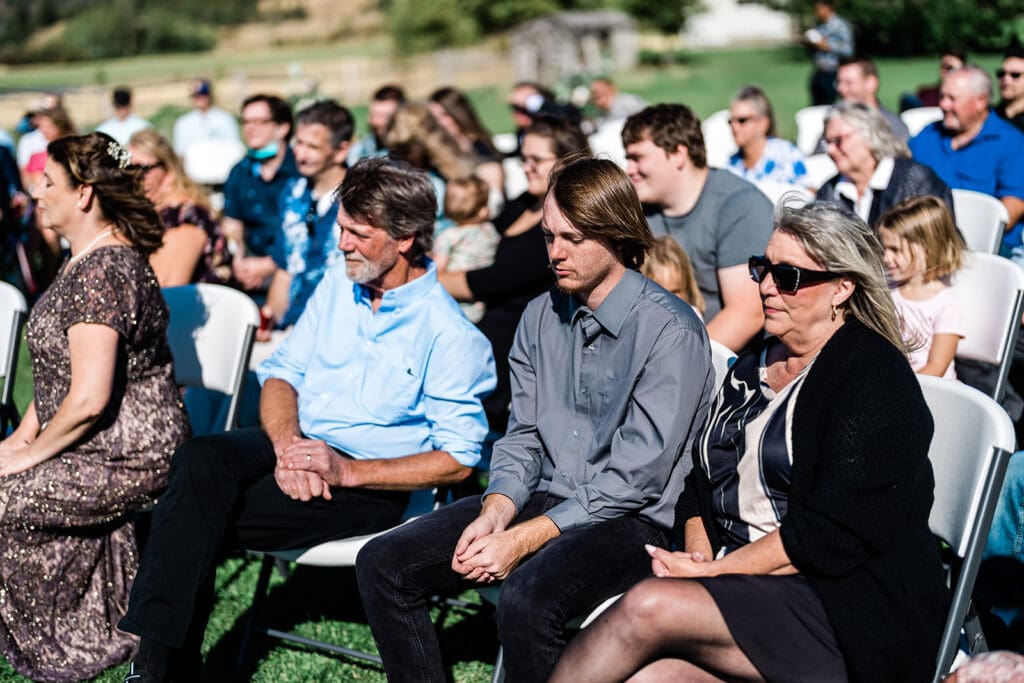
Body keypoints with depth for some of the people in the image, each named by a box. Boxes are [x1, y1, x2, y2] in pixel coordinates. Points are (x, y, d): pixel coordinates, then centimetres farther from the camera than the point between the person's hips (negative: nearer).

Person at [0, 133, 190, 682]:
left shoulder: (102, 272, -22)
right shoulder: (88, 261, 13)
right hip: (112, 451, 10)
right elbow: (57, 372, 20)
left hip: (128, 462, -10)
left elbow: (89, 399, -27)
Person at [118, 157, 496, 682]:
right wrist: (287, 445, -11)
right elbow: (283, 373, 11)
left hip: (370, 481, -6)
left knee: (205, 513, -26)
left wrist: (348, 471, -19)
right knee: (198, 460, -27)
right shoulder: (338, 285, 11)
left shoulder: (450, 334, -9)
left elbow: (458, 460, -10)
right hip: (297, 443, 6)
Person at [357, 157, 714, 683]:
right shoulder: (541, 316, 10)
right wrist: (495, 513, -9)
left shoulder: (671, 330, -13)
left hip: (630, 520, -7)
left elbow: (635, 477, -17)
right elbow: (523, 438, 12)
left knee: (526, 597, -36)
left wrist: (524, 539, -19)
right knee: (381, 564, -8)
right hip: (543, 499, 7)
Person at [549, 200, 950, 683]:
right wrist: (697, 555, -5)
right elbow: (701, 484, 17)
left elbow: (833, 536, -17)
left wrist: (714, 570, -16)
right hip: (741, 582, 6)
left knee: (648, 609, -28)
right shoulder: (754, 366, 17)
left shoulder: (871, 376, -8)